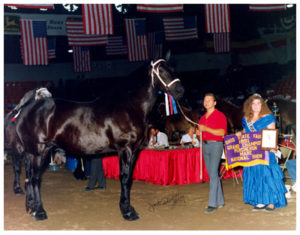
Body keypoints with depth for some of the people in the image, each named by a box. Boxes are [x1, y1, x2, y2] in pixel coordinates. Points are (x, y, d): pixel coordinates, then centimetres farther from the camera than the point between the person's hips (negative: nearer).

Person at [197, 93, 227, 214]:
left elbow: (222, 132, -14)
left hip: (216, 145, -7)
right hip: (205, 145, 7)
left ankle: (212, 204, -12)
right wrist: (198, 131, 3)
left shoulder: (220, 115, -4)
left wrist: (206, 129, -19)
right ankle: (220, 201, 16)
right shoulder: (202, 117, 17)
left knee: (213, 174, -12)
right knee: (212, 174, 8)